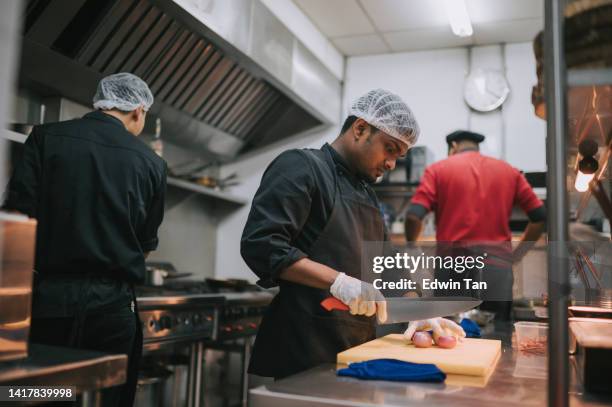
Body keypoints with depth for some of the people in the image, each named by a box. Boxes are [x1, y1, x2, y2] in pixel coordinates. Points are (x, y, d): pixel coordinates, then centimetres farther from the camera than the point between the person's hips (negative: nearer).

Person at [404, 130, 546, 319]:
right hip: (498, 269, 2)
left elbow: (414, 216, -8)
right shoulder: (510, 171, 13)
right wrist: (516, 254, 17)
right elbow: (540, 216, 11)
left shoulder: (438, 169, 4)